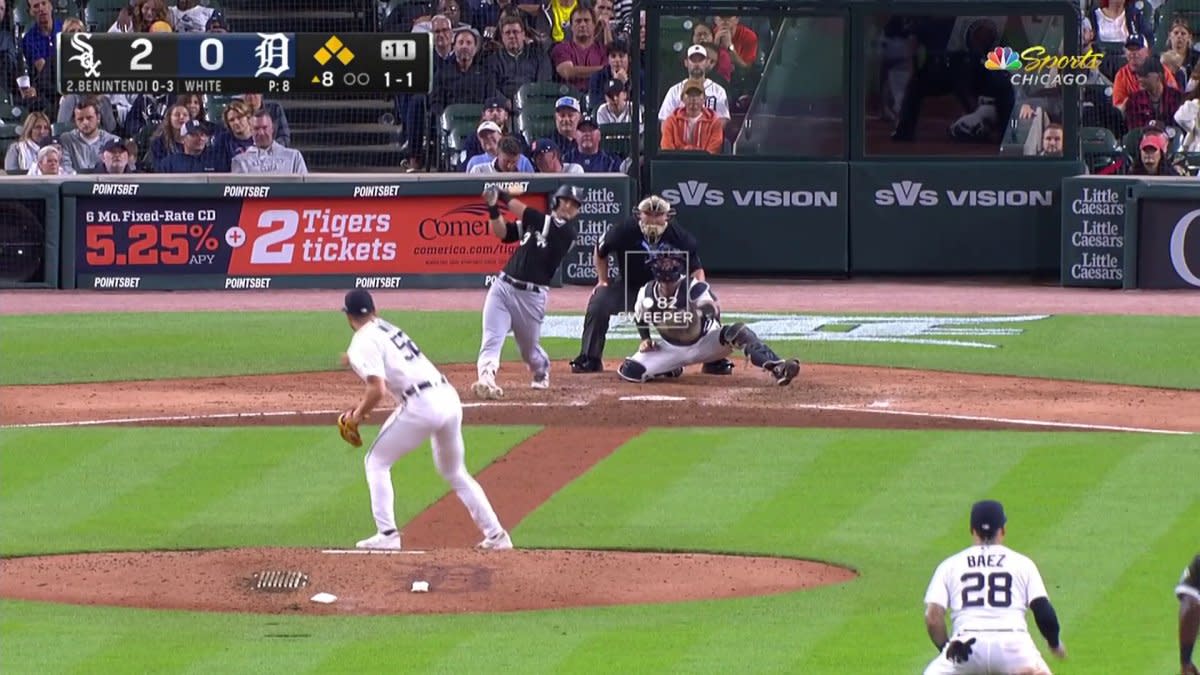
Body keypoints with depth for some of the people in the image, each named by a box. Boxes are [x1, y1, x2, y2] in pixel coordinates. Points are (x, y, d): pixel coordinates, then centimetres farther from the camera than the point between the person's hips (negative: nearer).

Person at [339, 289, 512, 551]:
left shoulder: (363, 344, -3)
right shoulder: (388, 330, 23)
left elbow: (377, 390, -14)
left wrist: (358, 415, 1)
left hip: (421, 405, -8)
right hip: (449, 398, 8)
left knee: (376, 462, 8)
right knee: (455, 472, 23)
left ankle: (387, 534, -1)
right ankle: (495, 535, 22)